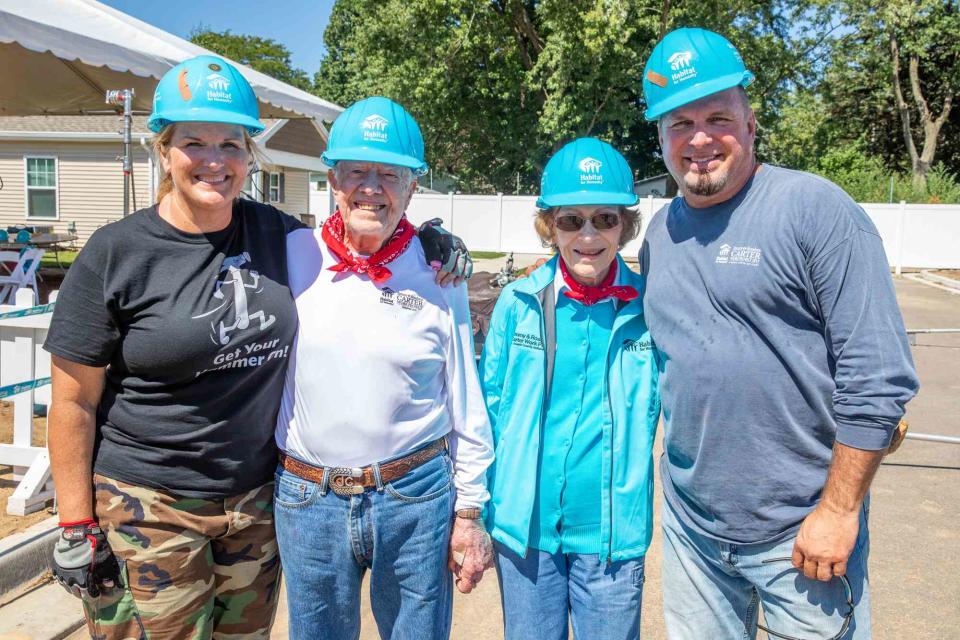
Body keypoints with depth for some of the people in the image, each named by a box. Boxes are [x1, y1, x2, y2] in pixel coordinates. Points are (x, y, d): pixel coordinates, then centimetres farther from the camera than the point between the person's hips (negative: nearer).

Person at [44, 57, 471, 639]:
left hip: (258, 498, 4)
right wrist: (78, 528, -5)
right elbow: (75, 403, -6)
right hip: (148, 507, -3)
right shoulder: (117, 254, -10)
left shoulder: (275, 233, 0)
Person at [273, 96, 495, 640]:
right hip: (308, 499, 1)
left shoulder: (437, 272, -4)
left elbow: (466, 404, 0)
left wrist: (469, 512, 2)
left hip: (415, 498, -1)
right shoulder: (293, 256, -3)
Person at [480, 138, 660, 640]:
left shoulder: (649, 307, -7)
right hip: (525, 525, 1)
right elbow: (490, 408, 2)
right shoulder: (517, 303, -6)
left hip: (612, 531, -1)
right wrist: (480, 511, 3)